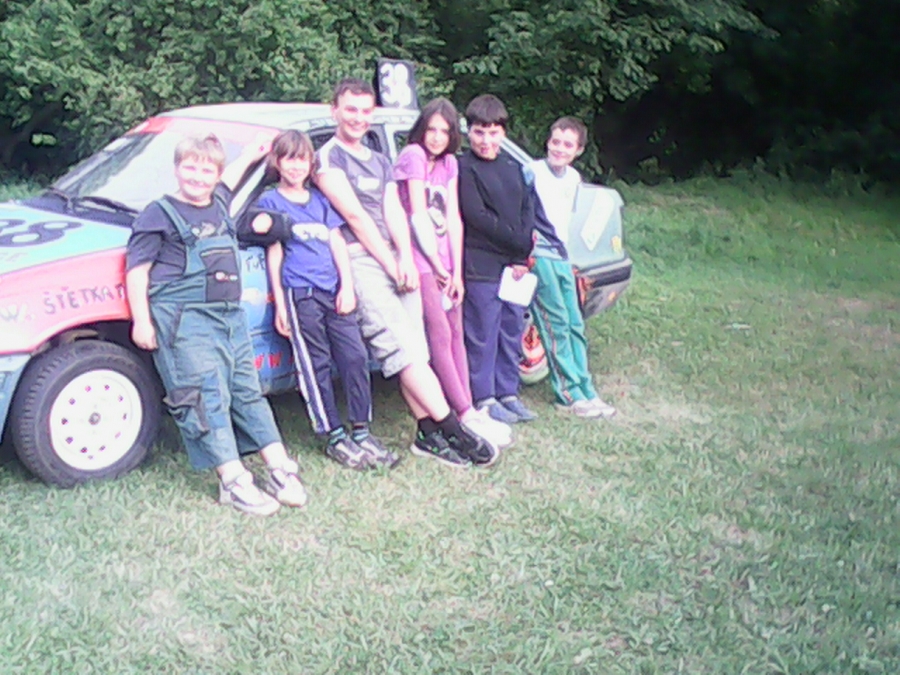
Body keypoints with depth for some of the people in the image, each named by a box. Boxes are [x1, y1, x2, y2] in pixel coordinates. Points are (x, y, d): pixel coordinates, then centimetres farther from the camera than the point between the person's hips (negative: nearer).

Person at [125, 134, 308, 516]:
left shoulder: (218, 205, 15)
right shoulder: (161, 214, -3)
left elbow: (227, 182, 42)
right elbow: (137, 268, -5)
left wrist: (248, 157, 50)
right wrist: (141, 321, -11)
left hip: (231, 317, 7)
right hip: (183, 320, -7)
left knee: (247, 391, 7)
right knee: (207, 396, -10)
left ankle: (280, 471, 8)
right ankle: (233, 481, -12)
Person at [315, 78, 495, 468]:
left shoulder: (380, 163, 23)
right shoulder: (327, 158, 1)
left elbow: (394, 213, 10)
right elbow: (354, 215, -6)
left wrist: (406, 259, -8)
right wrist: (391, 265, -9)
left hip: (395, 260, 7)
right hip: (360, 261, -7)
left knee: (413, 350, 1)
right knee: (403, 348, -13)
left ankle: (428, 433, 1)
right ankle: (453, 430, -16)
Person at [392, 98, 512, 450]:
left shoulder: (448, 164, 14)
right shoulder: (413, 155, -6)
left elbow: (453, 219, 7)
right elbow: (418, 215, -10)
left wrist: (456, 271, 0)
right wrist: (437, 266, -8)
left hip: (444, 260, 7)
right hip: (420, 259, -7)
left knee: (456, 333, 5)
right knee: (440, 335, -10)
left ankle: (468, 408, 7)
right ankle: (466, 416, -12)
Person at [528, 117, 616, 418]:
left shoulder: (573, 178, 13)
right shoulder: (532, 172, -10)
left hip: (561, 257, 8)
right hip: (537, 256, -7)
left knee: (574, 325, 8)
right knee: (557, 325, -8)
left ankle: (585, 390, 14)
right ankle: (570, 395, -2)